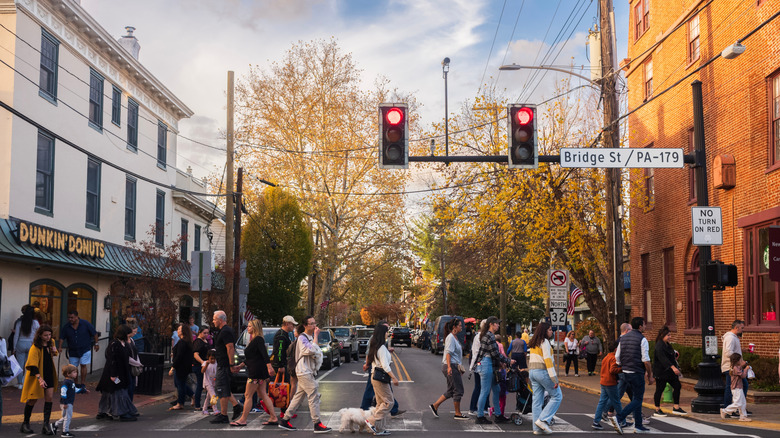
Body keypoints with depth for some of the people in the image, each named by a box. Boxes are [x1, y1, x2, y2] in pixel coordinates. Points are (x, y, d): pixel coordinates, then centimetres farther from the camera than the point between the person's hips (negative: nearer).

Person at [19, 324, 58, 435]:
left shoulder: (50, 343, 4)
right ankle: (25, 423, 20)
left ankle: (46, 423, -3)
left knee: (49, 397, -4)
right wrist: (39, 378, -39)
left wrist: (54, 352, 0)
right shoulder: (35, 347, -19)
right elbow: (32, 364, -28)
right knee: (33, 399, 3)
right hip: (36, 375, -5)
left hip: (49, 375, 6)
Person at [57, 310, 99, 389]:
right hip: (72, 351, 3)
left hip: (84, 349, -3)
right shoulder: (66, 326, -5)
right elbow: (61, 337, 0)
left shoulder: (85, 323, -10)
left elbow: (94, 333, -1)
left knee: (83, 365, -8)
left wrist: (96, 343, 1)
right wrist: (59, 347, -13)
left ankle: (83, 384, -2)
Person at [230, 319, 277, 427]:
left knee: (248, 396, -3)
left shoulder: (258, 339, -12)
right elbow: (249, 358, 26)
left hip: (256, 372, -10)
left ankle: (242, 420, 3)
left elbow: (265, 354, -25)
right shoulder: (253, 340, 18)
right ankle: (273, 418, 8)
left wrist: (269, 366, -35)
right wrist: (240, 366, 26)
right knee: (263, 395, 9)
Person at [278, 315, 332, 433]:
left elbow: (318, 353, 21)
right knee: (314, 396, -10)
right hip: (304, 372, -10)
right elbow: (312, 350, -24)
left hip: (309, 371, 10)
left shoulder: (310, 337, 19)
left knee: (299, 396, 12)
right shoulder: (302, 338, -11)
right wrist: (316, 336, -17)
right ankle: (317, 424, -9)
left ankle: (284, 420, 18)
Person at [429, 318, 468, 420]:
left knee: (451, 391, 12)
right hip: (451, 366, -10)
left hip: (454, 367, 10)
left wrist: (460, 367, 25)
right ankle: (458, 414, 4)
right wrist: (449, 367, -28)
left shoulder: (455, 337, 18)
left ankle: (435, 405, 15)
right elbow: (448, 352, -20)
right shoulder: (450, 337, -12)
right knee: (458, 390, -4)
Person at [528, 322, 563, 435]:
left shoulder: (533, 343, 17)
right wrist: (554, 377, -18)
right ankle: (543, 420, -8)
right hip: (542, 371, -8)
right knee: (557, 396, 1)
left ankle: (537, 428, 6)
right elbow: (547, 360, -16)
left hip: (532, 371, 8)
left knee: (537, 400, 7)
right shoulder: (544, 342, -9)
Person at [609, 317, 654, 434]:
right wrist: (650, 376, -7)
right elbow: (646, 360, -15)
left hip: (626, 372, 8)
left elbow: (617, 357, 10)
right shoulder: (642, 339, -11)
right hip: (637, 373, -8)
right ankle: (618, 418, -16)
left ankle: (638, 426, 18)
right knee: (637, 400, -2)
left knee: (637, 398, 16)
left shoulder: (623, 338, 10)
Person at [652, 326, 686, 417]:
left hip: (669, 372, 9)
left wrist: (677, 368, 26)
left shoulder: (668, 345, 13)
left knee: (677, 386, 4)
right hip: (661, 372, -9)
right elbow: (663, 358, -31)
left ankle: (676, 408, 10)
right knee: (659, 389, -1)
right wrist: (673, 367, -41)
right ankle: (657, 410, 9)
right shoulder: (659, 346, -17)